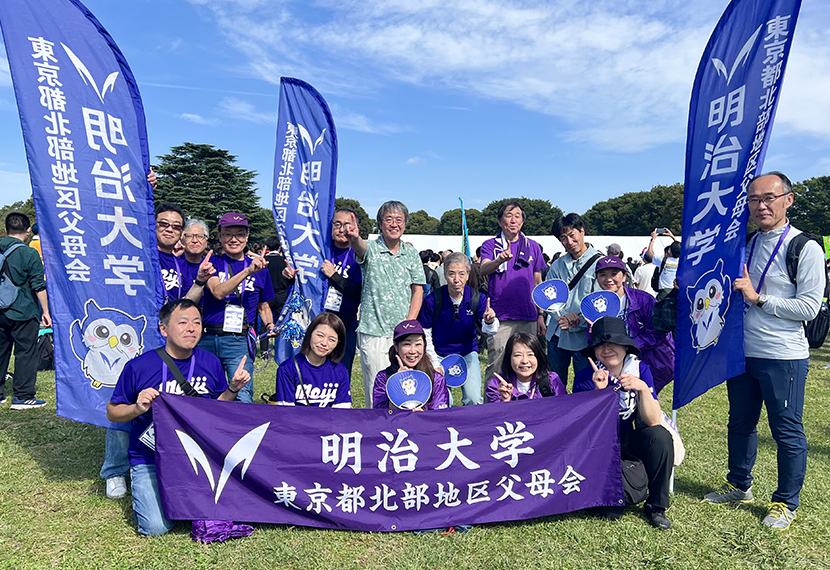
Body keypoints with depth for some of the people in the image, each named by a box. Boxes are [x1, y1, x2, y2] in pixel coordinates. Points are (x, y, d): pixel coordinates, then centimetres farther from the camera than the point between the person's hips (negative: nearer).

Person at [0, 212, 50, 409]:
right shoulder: (29, 254, -11)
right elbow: (39, 286, -10)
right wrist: (45, 311, -4)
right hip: (23, 313, -6)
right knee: (25, 353, 1)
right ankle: (23, 397, 3)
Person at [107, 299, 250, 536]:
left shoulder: (211, 363, 0)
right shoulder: (138, 367, -9)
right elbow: (112, 412, 2)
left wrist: (233, 389, -7)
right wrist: (138, 408, -18)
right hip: (150, 459, -2)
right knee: (156, 526, -17)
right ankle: (143, 489, 16)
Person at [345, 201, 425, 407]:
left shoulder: (411, 253, 9)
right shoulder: (371, 249, -1)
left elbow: (418, 291, 8)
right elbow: (360, 247, -26)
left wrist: (408, 324, -3)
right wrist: (354, 238, -50)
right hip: (374, 332, -3)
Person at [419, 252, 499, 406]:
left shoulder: (478, 298, -9)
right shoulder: (432, 300, -14)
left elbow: (490, 331, -16)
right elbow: (425, 335, -4)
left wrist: (489, 321, -41)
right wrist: (435, 365, -8)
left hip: (467, 354, 2)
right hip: (440, 355, -1)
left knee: (474, 400, -11)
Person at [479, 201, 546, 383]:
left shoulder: (533, 247, 12)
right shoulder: (490, 245, 4)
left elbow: (538, 283, 15)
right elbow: (483, 269, -16)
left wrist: (541, 315, 11)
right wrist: (500, 260, -37)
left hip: (527, 318, 3)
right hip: (499, 318, -2)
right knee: (496, 368, -3)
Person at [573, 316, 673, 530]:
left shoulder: (639, 369, -8)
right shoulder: (585, 377, -16)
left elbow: (653, 421, -14)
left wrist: (643, 388, -31)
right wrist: (600, 390, -33)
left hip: (629, 442, 3)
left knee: (660, 436, -28)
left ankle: (656, 506, -8)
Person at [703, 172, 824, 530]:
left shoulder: (805, 248, -10)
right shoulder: (745, 244, 9)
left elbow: (809, 307, -15)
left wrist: (758, 298, -19)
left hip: (783, 358, -6)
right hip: (742, 352, 6)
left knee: (786, 431, 6)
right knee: (740, 423, 18)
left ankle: (786, 503, 24)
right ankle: (739, 486, 35)